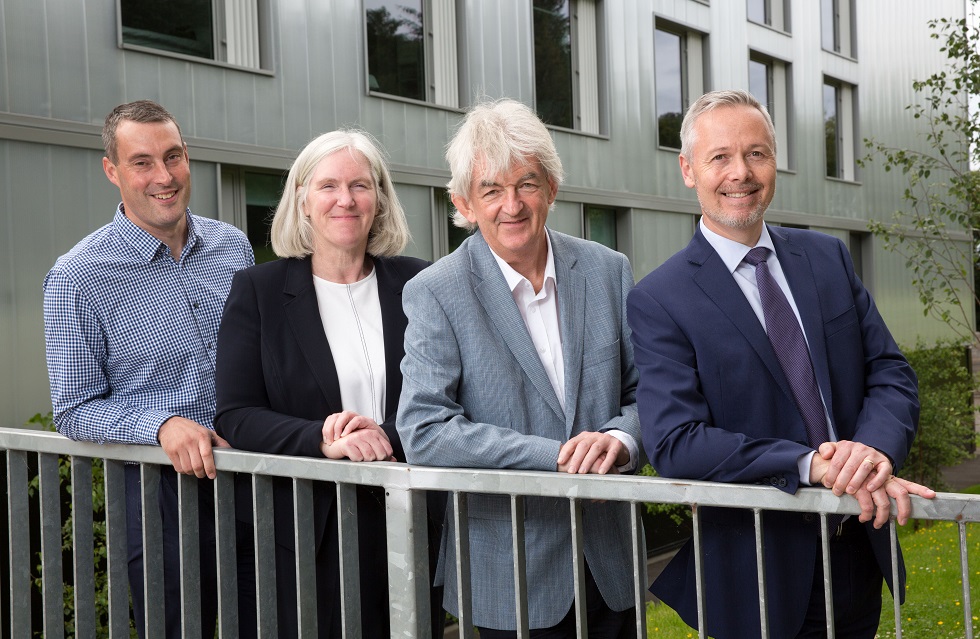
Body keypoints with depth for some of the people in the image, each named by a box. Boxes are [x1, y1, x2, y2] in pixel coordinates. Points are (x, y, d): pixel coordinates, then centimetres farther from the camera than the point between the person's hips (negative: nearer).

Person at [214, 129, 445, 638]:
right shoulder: (257, 290, 2)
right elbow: (235, 417, -5)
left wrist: (388, 435, -18)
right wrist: (323, 440, -21)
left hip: (412, 528, 2)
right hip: (309, 534, -1)